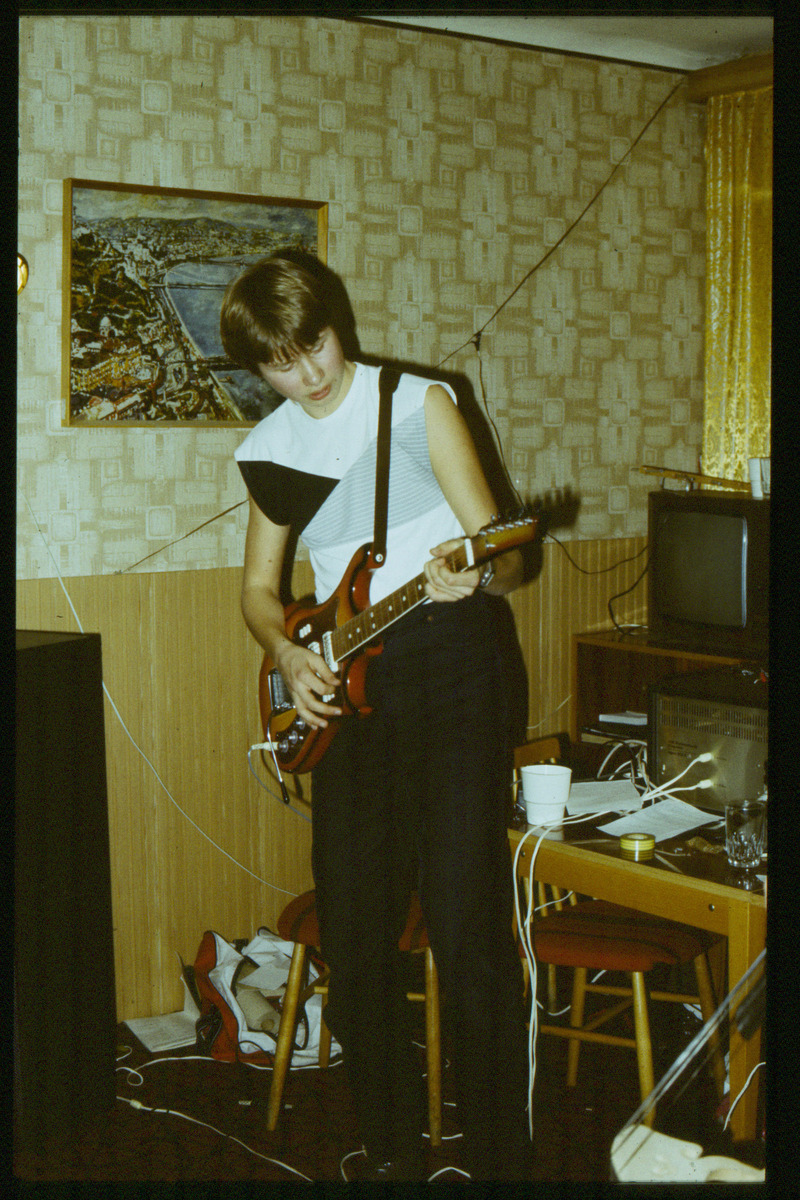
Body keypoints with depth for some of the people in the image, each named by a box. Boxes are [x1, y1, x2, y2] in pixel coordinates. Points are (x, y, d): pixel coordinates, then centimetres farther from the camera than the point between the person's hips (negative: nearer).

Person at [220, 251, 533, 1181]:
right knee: (354, 938, 6)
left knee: (467, 932, -11)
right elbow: (259, 587, 19)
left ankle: (499, 1158, 3)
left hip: (446, 659, -4)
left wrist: (475, 574, -27)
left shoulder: (419, 404, -2)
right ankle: (390, 1149, 23)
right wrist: (287, 652, -2)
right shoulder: (265, 451, 10)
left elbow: (503, 554, -4)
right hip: (345, 686, 5)